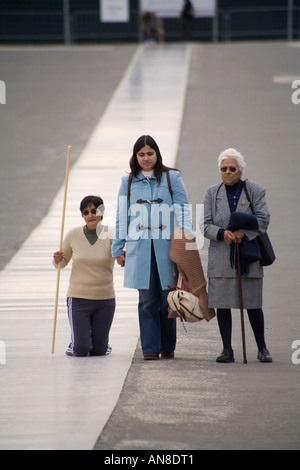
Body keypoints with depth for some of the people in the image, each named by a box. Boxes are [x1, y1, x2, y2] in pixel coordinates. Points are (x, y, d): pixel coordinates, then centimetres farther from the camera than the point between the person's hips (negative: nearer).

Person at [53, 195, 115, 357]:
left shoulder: (110, 235, -6)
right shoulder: (73, 235, -1)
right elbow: (63, 262, 11)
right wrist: (57, 260, -11)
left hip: (105, 299, 0)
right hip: (78, 298, 0)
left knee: (99, 351, 3)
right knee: (81, 349, -8)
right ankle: (75, 341, 28)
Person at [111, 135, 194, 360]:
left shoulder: (172, 178, 6)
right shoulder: (128, 182, 12)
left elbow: (183, 212, 2)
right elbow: (122, 217, 14)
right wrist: (118, 248, 12)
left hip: (167, 247, -1)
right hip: (140, 249, 1)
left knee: (167, 299, 2)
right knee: (147, 300, -2)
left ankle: (168, 347, 14)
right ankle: (151, 348, 1)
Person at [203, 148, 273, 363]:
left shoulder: (255, 191, 4)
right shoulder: (213, 193, 9)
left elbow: (263, 220, -4)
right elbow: (207, 225, 4)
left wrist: (243, 232, -18)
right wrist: (223, 233, -16)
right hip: (221, 257, 2)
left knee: (253, 304, 1)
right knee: (222, 304, 0)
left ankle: (262, 349, 13)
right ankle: (227, 350, 7)